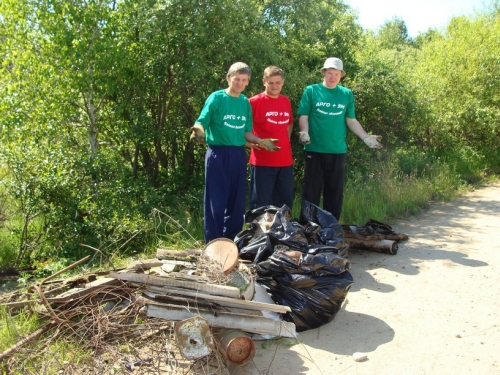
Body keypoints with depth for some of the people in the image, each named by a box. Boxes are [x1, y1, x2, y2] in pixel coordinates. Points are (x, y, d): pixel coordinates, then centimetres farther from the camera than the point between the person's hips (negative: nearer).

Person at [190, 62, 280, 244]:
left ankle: (232, 242, 24)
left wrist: (261, 142, 2)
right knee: (216, 202, -1)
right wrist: (198, 131, -29)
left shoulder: (245, 103, 10)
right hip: (218, 154, -5)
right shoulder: (216, 98, -5)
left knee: (237, 202, 10)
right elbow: (201, 122, -8)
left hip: (238, 155, 5)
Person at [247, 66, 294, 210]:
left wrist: (286, 141, 13)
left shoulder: (286, 101, 9)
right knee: (261, 202, 3)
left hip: (285, 160, 6)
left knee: (285, 201, 15)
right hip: (262, 161, -5)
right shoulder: (255, 101, -8)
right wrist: (249, 142, -11)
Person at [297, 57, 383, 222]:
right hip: (314, 149, -3)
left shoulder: (347, 94, 10)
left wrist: (366, 137, 1)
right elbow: (304, 117, 0)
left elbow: (351, 121, 12)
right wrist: (305, 133, -19)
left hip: (338, 151, 3)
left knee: (335, 192, 9)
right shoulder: (311, 90, 1)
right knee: (311, 192, 1)